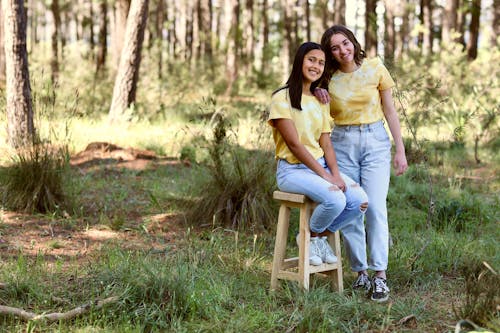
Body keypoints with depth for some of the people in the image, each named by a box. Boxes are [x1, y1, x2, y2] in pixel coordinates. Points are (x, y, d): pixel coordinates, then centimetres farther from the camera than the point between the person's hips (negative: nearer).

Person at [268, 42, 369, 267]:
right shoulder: (283, 98, -6)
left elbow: (326, 143, 8)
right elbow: (294, 143, -13)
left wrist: (335, 173, -10)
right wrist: (324, 175, -17)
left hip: (321, 165, 7)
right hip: (293, 169, -6)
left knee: (360, 201, -18)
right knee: (335, 200, -31)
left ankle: (321, 236, 7)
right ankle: (310, 237, 0)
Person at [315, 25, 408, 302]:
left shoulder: (375, 68, -2)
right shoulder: (328, 78, 2)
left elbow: (390, 110, 3)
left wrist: (400, 150, 0)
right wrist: (316, 91, -6)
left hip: (375, 141, -2)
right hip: (342, 144, 2)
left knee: (375, 207, -13)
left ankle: (380, 276, -12)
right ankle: (360, 272, 9)